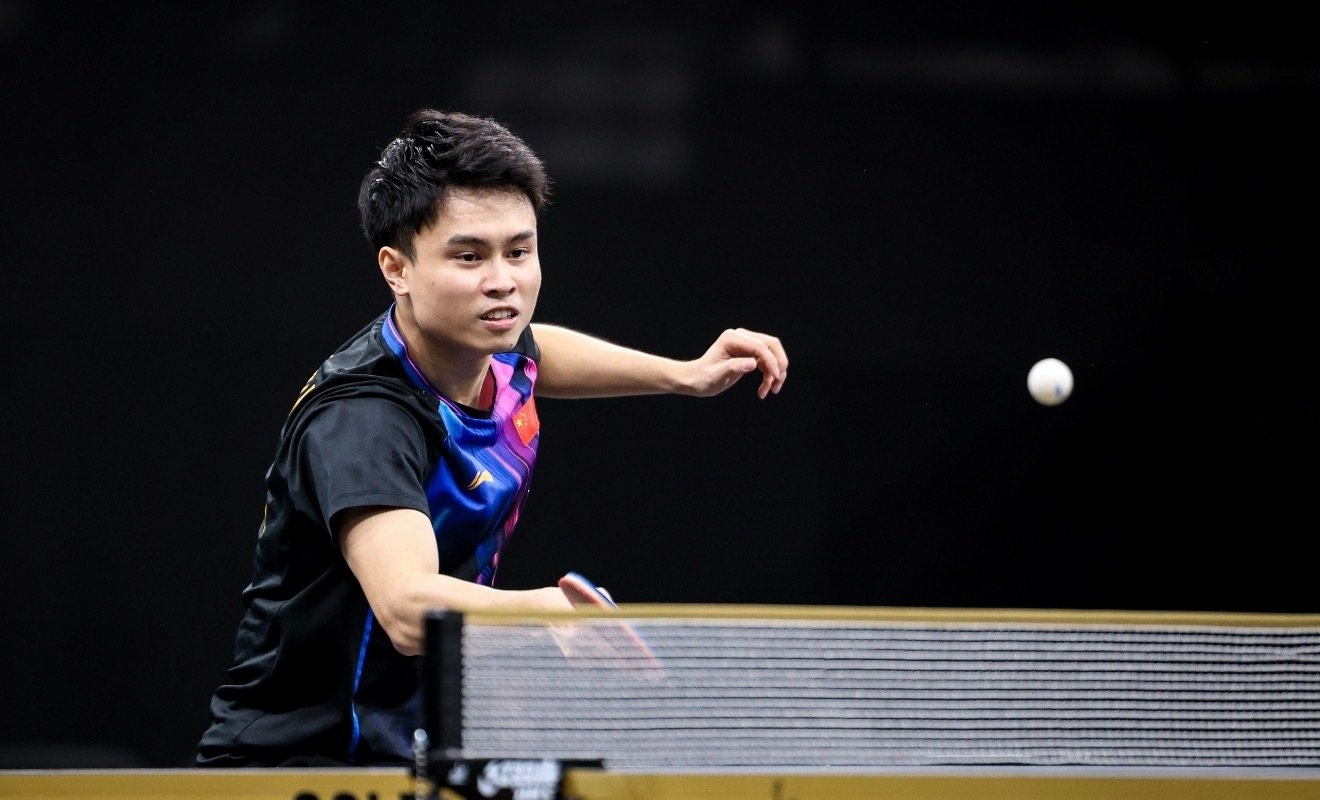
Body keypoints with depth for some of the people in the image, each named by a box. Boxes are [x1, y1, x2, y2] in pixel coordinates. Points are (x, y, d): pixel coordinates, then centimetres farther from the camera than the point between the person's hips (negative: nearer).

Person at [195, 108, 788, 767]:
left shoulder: (490, 347, -1)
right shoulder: (358, 420, -28)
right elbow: (409, 606, -46)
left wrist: (684, 374, 20)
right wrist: (557, 610, -61)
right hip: (295, 765, -8)